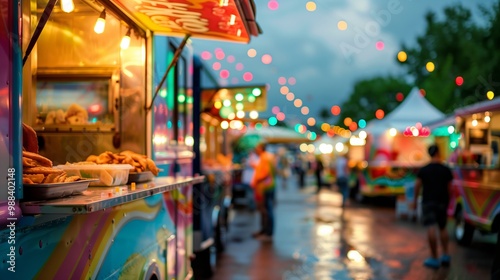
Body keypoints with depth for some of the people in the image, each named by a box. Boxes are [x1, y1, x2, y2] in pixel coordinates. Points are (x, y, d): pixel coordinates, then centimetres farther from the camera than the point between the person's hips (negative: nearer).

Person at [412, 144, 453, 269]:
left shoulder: (423, 170, -3)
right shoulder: (446, 170, 1)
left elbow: (417, 185, -3)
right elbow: (450, 187, 2)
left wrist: (415, 200, 7)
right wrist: (448, 201, 15)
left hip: (428, 201, -3)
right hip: (442, 201, 3)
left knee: (431, 228, -7)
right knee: (443, 228, 19)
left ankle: (434, 258, -9)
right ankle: (445, 255, 16)